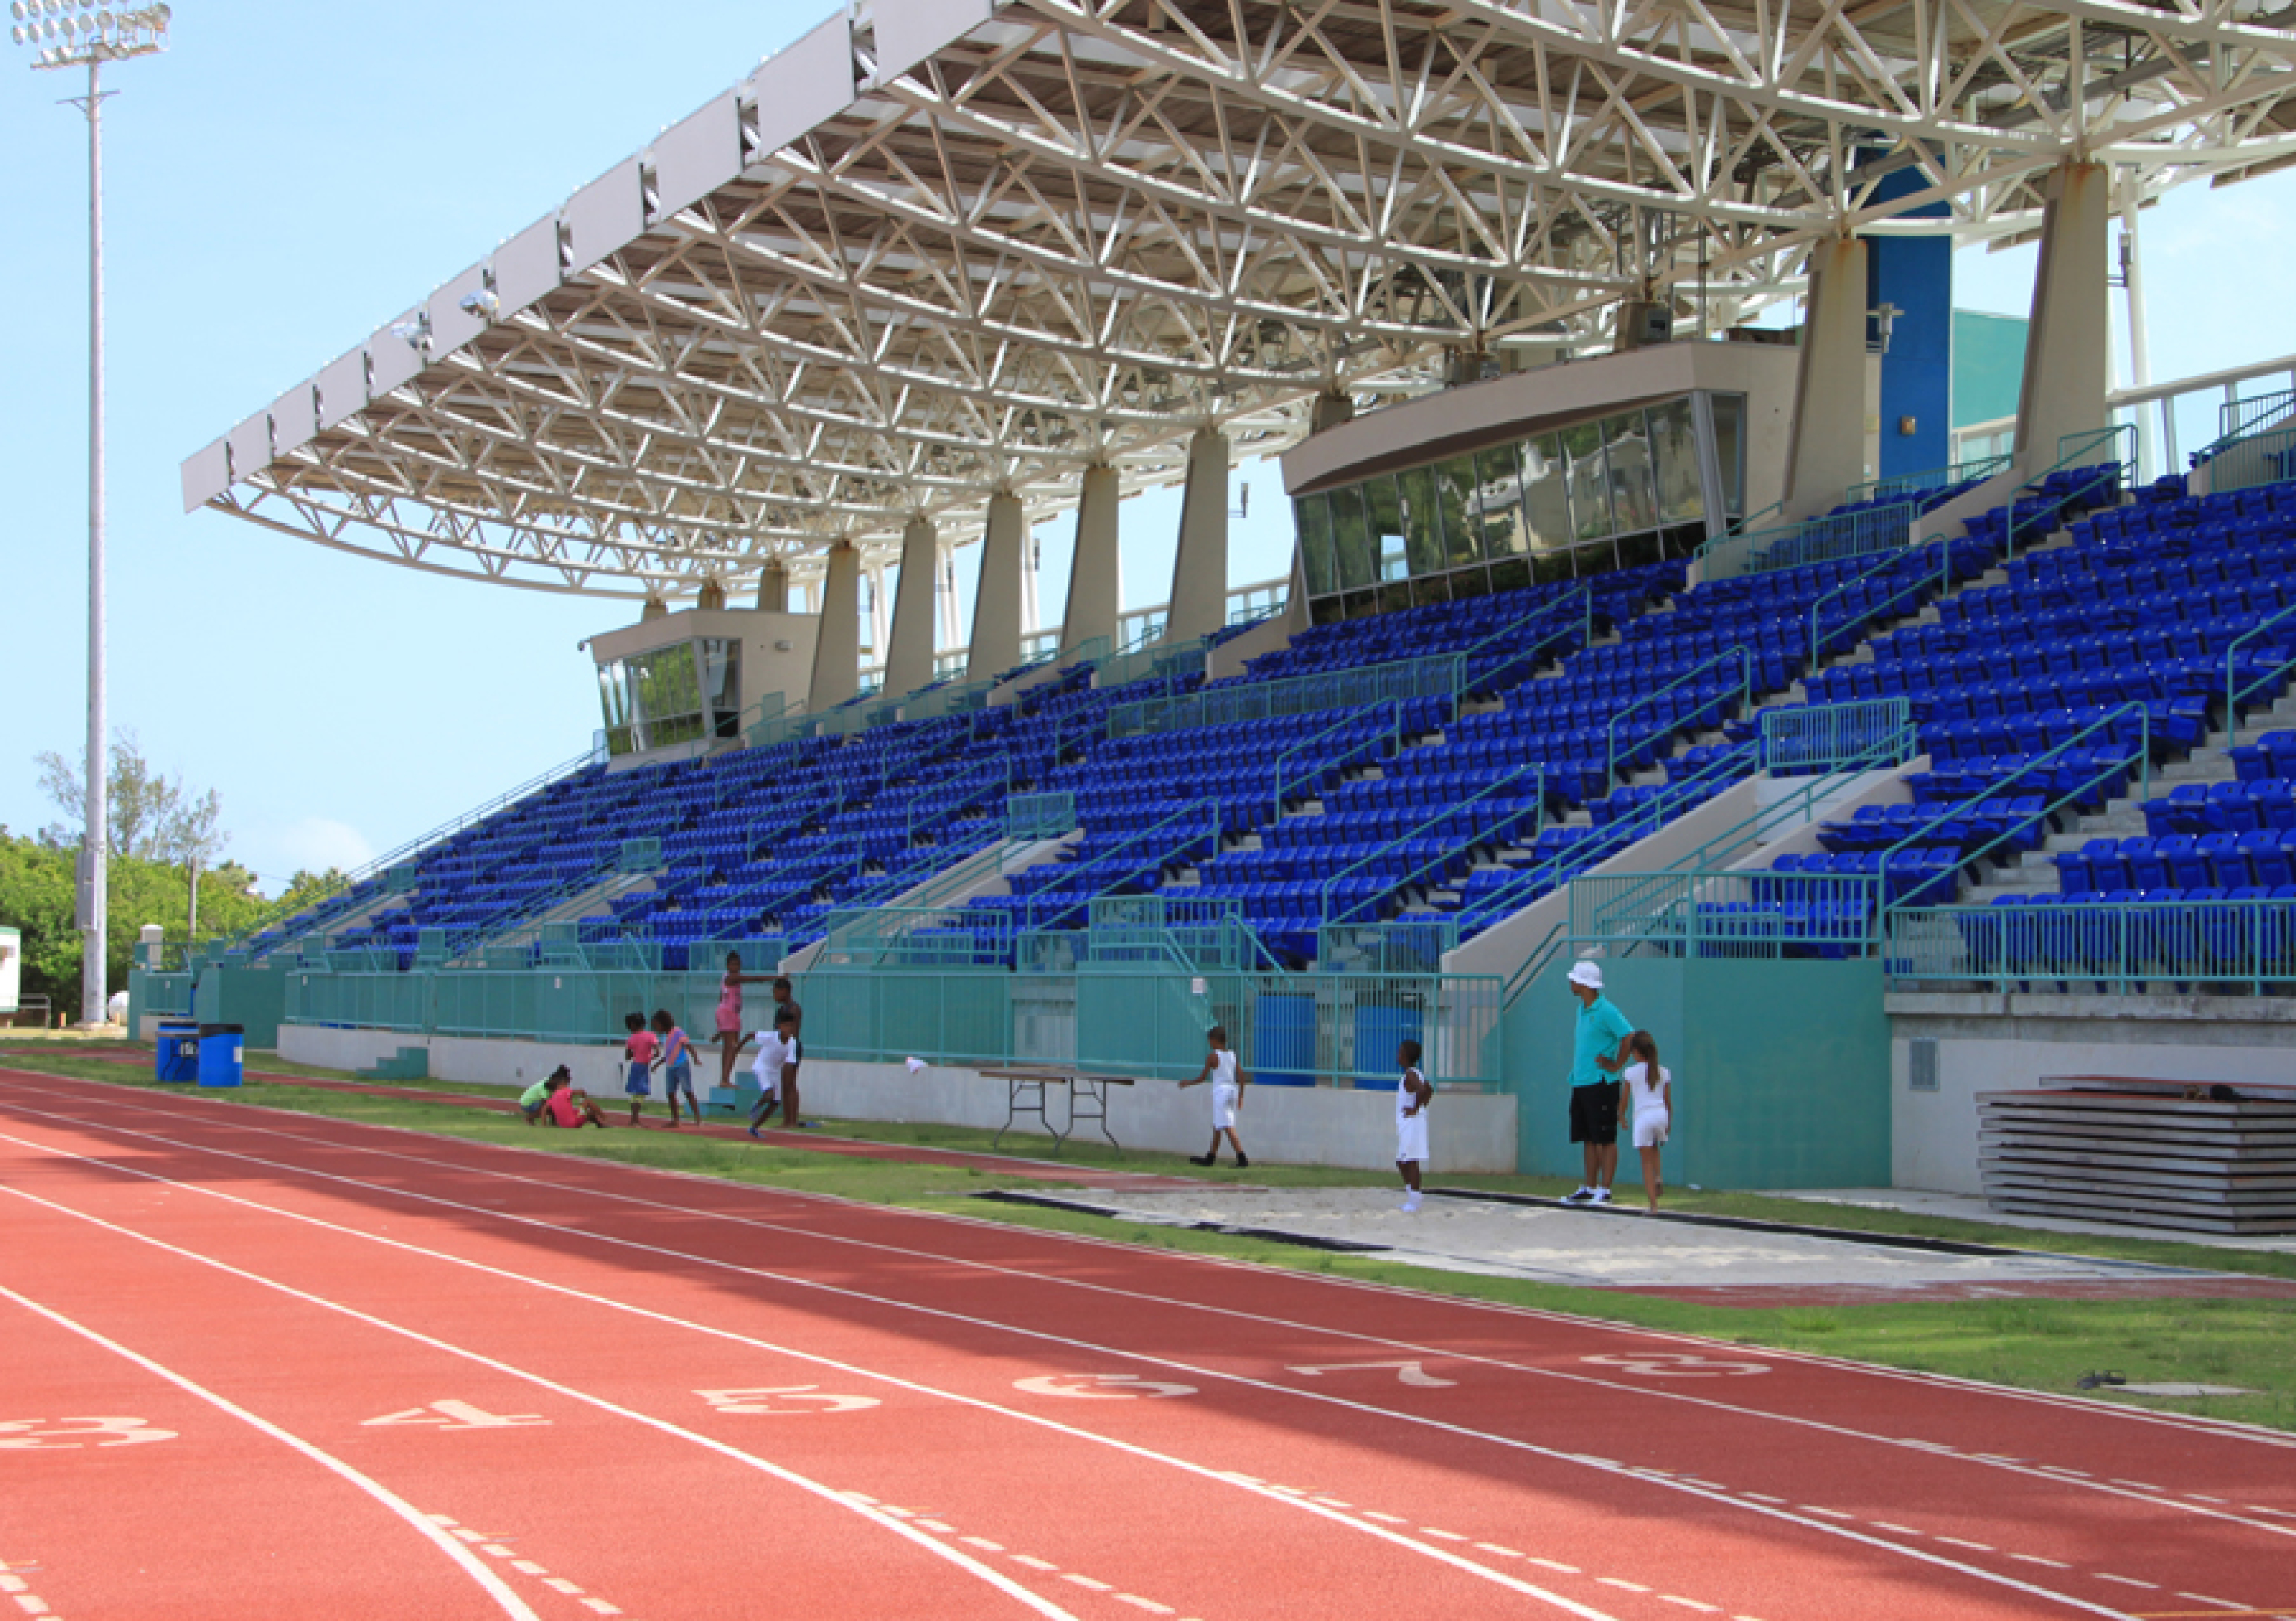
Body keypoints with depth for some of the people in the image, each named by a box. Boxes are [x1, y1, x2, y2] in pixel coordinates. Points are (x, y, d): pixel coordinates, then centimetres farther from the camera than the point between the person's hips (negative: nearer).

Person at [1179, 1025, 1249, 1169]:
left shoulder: (1213, 1056, -9)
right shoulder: (1232, 1056, 10)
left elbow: (1203, 1077, -6)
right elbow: (1241, 1077, 8)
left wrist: (1188, 1083, 9)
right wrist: (1240, 1096, 15)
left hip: (1220, 1091, -8)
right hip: (1232, 1090, 8)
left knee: (1227, 1127, -10)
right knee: (1217, 1126, 18)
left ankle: (1242, 1156, -20)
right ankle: (1211, 1157, 28)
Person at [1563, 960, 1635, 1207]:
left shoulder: (1605, 1010, -13)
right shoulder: (1582, 1009, 16)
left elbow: (1630, 1036, -21)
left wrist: (1616, 1065, -14)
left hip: (1600, 1084, -9)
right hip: (1581, 1084, 9)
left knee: (1606, 1140, -4)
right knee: (1588, 1139, 12)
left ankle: (1604, 1191, -4)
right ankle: (1588, 1189, 16)